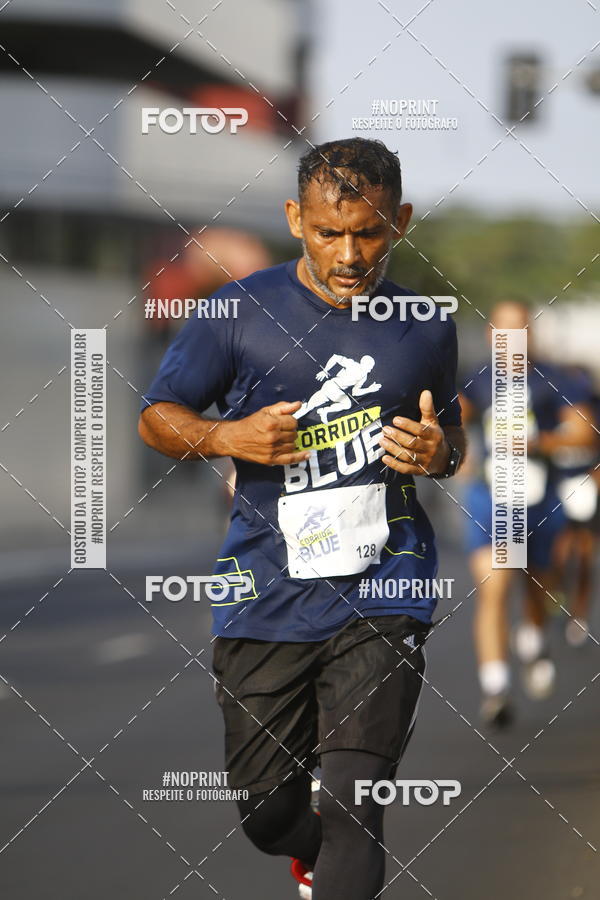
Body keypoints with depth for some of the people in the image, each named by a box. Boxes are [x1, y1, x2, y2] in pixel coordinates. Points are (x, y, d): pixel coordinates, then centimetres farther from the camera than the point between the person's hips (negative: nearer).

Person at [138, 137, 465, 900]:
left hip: (381, 598, 0)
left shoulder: (426, 330, 4)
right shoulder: (238, 314, -3)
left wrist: (440, 454, -5)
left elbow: (449, 436, 20)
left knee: (353, 811, -14)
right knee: (266, 811, 12)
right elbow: (156, 416, 6)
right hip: (268, 600, 0)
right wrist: (227, 438, -14)